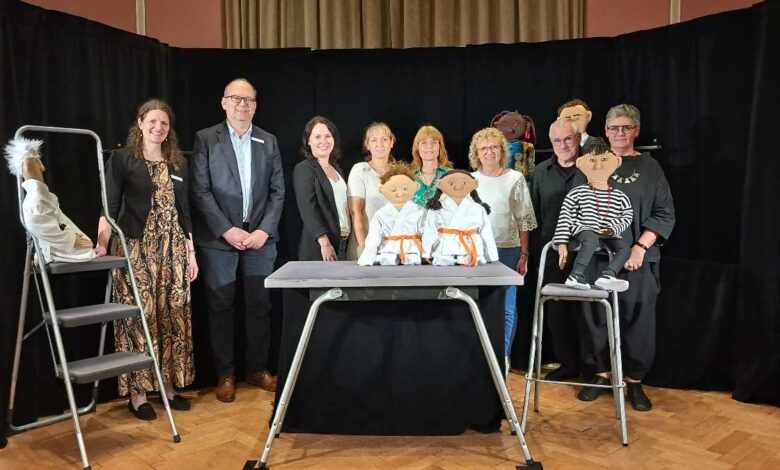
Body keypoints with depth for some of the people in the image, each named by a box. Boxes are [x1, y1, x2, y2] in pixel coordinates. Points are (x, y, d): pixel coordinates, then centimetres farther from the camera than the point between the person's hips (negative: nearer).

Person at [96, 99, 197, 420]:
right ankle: (136, 392, 10)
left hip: (172, 249, 5)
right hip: (135, 248, -4)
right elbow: (109, 206, -7)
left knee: (173, 316, 6)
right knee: (138, 317, -1)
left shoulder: (178, 163, 12)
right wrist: (101, 244, -22)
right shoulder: (122, 158, -1)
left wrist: (191, 252, 10)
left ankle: (168, 384, 19)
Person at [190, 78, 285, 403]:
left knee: (260, 305, 7)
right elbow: (200, 191, -5)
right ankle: (225, 375, 16)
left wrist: (264, 230, -6)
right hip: (219, 238, -2)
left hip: (260, 238, 3)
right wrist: (227, 230, -13)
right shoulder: (205, 139, 1)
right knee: (221, 307, 4)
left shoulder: (268, 142, 10)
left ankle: (258, 369, 21)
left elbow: (278, 191, 6)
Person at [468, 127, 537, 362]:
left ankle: (502, 357, 14)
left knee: (506, 308, 2)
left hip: (507, 250, -1)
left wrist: (524, 254, -2)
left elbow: (524, 220, 2)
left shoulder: (515, 179, 3)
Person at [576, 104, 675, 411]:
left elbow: (665, 214, 1)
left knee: (638, 318, 1)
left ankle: (635, 381, 16)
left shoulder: (649, 167, 5)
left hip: (637, 258, -1)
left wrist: (640, 247, -11)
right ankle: (601, 374, 20)